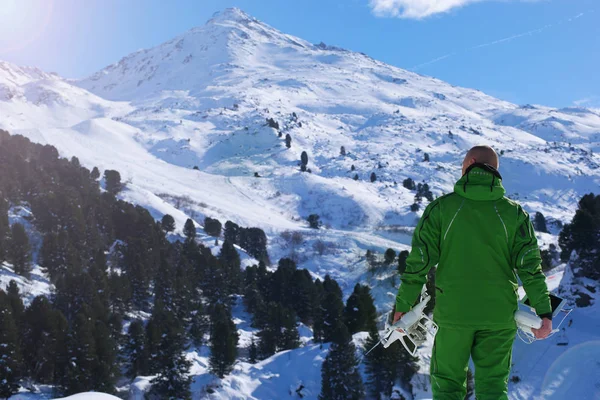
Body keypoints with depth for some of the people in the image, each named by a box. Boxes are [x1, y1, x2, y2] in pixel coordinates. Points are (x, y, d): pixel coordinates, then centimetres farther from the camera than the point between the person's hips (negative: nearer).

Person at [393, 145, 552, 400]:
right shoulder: (513, 212, 0)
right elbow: (529, 265, -4)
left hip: (452, 313, -1)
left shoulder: (441, 207, -4)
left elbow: (420, 260, -6)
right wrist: (544, 311, 2)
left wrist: (403, 304, 2)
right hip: (499, 315, 1)